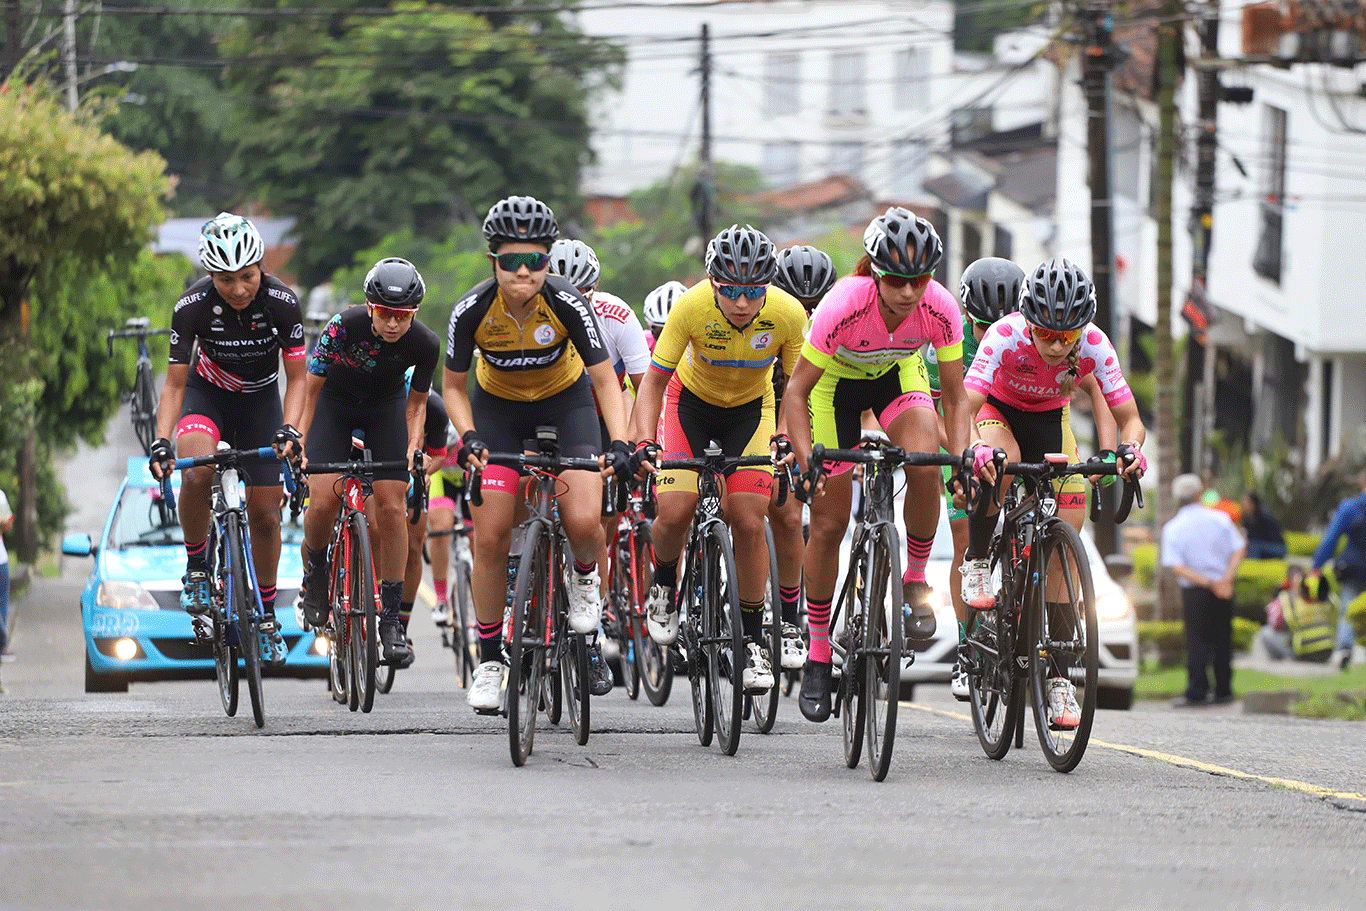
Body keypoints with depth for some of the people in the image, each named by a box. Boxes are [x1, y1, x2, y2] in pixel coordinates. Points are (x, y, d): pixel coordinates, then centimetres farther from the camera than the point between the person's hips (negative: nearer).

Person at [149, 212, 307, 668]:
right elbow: (174, 382, -19)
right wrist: (161, 442, -33)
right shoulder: (193, 305, -27)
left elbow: (296, 378, -16)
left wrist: (289, 429, -33)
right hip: (208, 393, -1)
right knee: (197, 473, -33)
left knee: (265, 515, 1)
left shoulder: (281, 302, -26)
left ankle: (267, 616, 22)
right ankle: (196, 569, -11)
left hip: (261, 399, 1)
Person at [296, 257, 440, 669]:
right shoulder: (344, 326, -31)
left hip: (384, 406, 1)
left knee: (392, 505, -12)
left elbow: (416, 403, -7)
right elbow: (309, 388, -21)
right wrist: (298, 445, -26)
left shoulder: (424, 344, -24)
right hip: (335, 402, -1)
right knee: (324, 497, -21)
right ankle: (315, 571, 10)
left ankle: (391, 618, -4)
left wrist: (413, 449, -21)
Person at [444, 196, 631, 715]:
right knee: (490, 537, -8)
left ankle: (585, 579, 13)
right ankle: (489, 658, 7)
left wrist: (619, 443, -35)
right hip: (498, 407, 1)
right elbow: (454, 386, -10)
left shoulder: (569, 305, -28)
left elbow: (605, 379, -21)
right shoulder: (472, 311, -25)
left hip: (565, 402, -1)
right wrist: (468, 438, -27)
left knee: (584, 521, -23)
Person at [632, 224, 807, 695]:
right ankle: (664, 587, 17)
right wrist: (644, 441, -33)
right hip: (692, 402, -1)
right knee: (674, 513, -16)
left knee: (748, 520, -12)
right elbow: (655, 379, -21)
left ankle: (753, 639, 2)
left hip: (750, 409, 1)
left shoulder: (788, 315, -28)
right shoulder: (691, 307, -31)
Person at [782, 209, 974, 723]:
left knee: (924, 464, -30)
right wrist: (807, 462, -38)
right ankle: (818, 653, 15)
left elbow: (955, 397, -17)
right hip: (836, 380, -2)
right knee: (828, 526, -2)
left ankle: (915, 581, -6)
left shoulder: (939, 309, -30)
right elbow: (795, 394, -27)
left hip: (897, 373, 2)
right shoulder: (844, 307, -37)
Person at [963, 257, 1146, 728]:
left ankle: (1058, 676, -4)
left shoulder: (1094, 346, -28)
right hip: (998, 409, -2)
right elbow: (964, 408, -40)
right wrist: (973, 451, -61)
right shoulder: (1005, 336, -35)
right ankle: (976, 564, -13)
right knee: (1000, 463, -39)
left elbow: (1129, 417, -25)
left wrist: (1130, 449, -48)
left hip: (1050, 419, 2)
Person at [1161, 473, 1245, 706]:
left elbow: (1176, 565, -12)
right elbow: (1239, 548, -5)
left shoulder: (1172, 529, -2)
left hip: (1194, 591, -2)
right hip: (1224, 590, 2)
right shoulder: (1219, 519, 1)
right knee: (1222, 640, 11)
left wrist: (1208, 583, -14)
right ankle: (1223, 691, 16)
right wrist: (1226, 579, -13)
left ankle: (1197, 692, -8)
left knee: (1197, 641, 0)